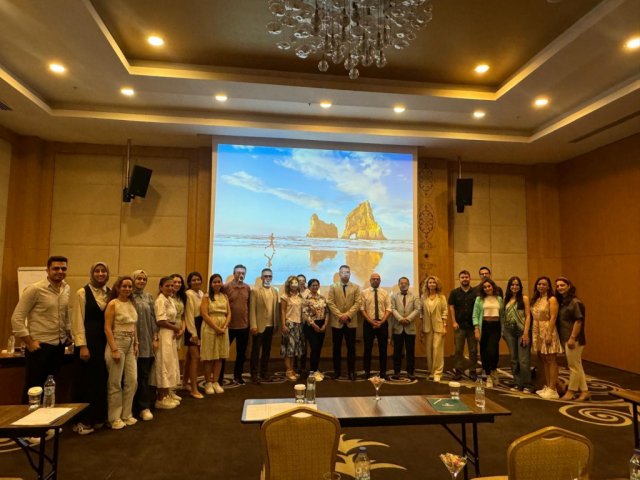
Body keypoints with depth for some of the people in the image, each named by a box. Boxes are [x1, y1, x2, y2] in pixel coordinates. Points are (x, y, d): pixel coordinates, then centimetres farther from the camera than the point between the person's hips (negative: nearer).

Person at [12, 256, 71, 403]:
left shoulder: (66, 289, 5)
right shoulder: (35, 289, -14)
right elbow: (16, 318, -13)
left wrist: (69, 335, 13)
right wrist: (30, 342, -13)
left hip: (59, 346, 6)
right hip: (40, 347, -6)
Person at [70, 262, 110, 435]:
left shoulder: (110, 293, 8)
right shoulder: (82, 293, -5)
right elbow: (77, 320, -8)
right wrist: (82, 346, -12)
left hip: (105, 341, 5)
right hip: (88, 341, -4)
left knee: (101, 379, 10)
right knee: (85, 380, 3)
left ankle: (98, 417, 23)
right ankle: (82, 421, 15)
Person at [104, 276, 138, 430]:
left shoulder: (132, 304, 9)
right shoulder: (113, 304, -9)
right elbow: (107, 328, -13)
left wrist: (136, 344, 10)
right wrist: (114, 350, -17)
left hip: (130, 345, 6)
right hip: (117, 343, -6)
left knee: (132, 380, 7)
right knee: (115, 383, 3)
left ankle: (127, 414, 21)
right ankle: (115, 418, 16)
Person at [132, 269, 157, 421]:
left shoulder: (148, 297, 9)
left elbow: (153, 318, 9)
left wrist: (155, 338, 5)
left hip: (147, 341, 3)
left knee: (144, 374, 5)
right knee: (135, 374, 6)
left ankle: (144, 407, 11)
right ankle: (144, 406, 17)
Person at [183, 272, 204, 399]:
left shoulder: (201, 293, 9)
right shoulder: (189, 294, -14)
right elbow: (189, 314, -15)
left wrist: (199, 330, 4)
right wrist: (193, 333, -16)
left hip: (200, 325, 8)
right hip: (192, 326, -8)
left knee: (190, 356, 18)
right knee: (195, 357, -9)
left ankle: (185, 383, 31)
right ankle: (194, 389, -3)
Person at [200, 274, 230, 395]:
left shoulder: (225, 297, 11)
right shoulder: (207, 297, -2)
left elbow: (229, 314, 7)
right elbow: (204, 314, -11)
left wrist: (224, 327, -9)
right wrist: (216, 328, -15)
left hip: (223, 329, 4)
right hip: (210, 328, -4)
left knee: (219, 357, 7)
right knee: (209, 357, 2)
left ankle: (215, 382, 17)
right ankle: (208, 383, 13)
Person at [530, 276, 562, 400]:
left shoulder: (552, 299, -7)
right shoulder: (535, 299, 13)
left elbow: (553, 317, -14)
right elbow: (533, 317, 11)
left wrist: (549, 334, -20)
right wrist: (531, 333, 6)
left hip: (548, 331, -7)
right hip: (537, 332, 7)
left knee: (551, 360, -3)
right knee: (544, 360, 13)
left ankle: (553, 389, 1)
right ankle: (547, 387, 21)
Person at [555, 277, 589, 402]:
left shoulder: (575, 302, -12)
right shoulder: (561, 302, 11)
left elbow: (579, 321, -16)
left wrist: (572, 338, -19)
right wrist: (561, 338, 11)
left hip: (574, 339, -9)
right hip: (565, 339, 9)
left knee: (574, 366, 2)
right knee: (577, 366, 14)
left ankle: (571, 391, 12)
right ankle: (584, 391, 22)